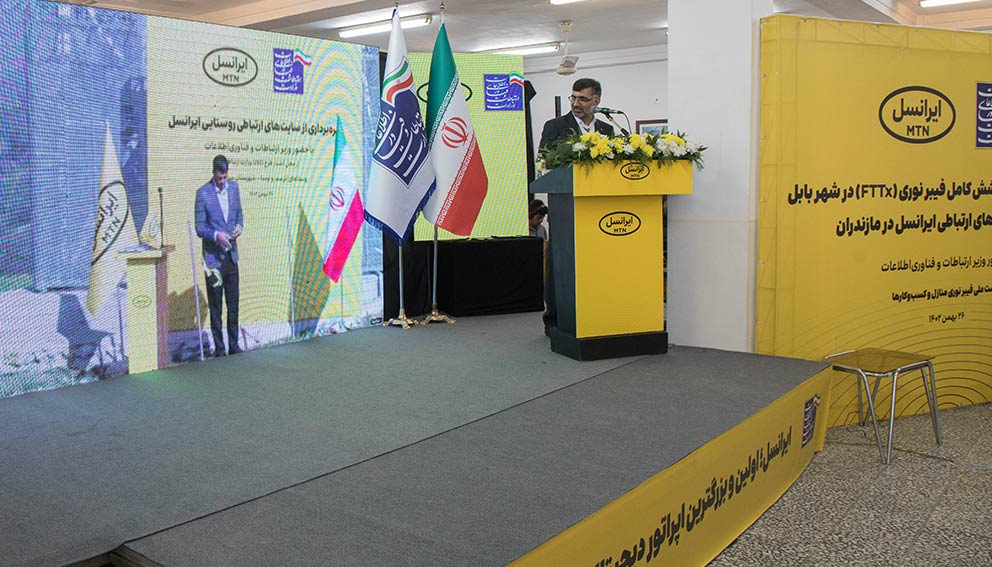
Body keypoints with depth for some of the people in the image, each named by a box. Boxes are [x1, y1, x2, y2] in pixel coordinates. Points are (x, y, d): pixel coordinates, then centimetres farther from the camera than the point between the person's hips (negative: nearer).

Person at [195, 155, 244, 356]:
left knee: (233, 303, 11)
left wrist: (239, 225, -2)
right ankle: (219, 348, 13)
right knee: (215, 307, 4)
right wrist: (216, 235, -23)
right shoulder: (203, 193, -9)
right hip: (213, 257, -5)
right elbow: (200, 228, -7)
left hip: (231, 255, 5)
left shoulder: (233, 188, 6)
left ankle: (234, 345, 22)